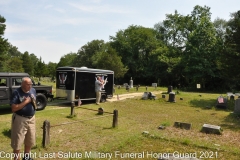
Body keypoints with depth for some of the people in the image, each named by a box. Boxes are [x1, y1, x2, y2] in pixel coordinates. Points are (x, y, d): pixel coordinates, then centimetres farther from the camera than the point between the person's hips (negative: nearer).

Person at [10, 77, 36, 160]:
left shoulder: (33, 90, 2)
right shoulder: (16, 92, -16)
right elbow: (13, 108, -20)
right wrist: (26, 101, -22)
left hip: (31, 119, 6)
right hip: (20, 119, -6)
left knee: (30, 140, 20)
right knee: (17, 142, 4)